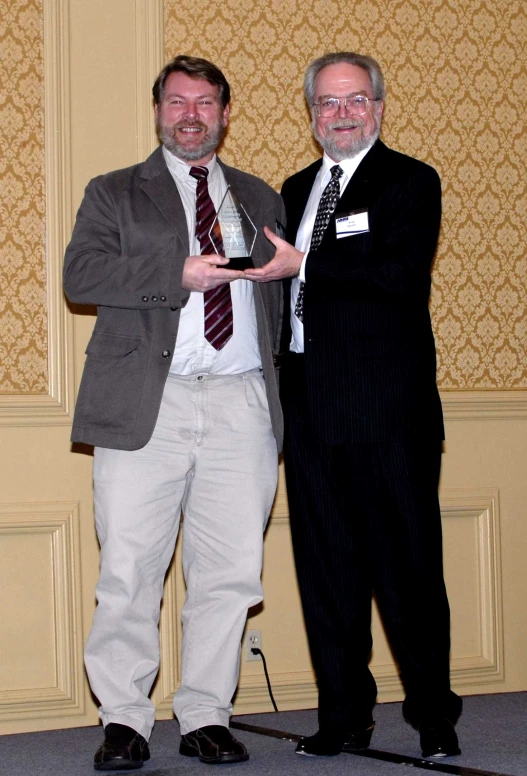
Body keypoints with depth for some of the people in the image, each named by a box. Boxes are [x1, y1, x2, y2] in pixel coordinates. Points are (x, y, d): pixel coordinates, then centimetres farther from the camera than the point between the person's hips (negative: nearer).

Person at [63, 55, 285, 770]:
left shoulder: (261, 200, 23)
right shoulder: (114, 194, 14)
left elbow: (282, 296, 22)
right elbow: (80, 274, -3)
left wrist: (275, 380, 8)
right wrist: (180, 274, -12)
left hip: (242, 404, 2)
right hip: (145, 405, -2)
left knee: (231, 571, -1)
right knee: (130, 571, -5)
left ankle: (206, 717, 9)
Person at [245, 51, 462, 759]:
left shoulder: (410, 182, 1)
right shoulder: (296, 190, 19)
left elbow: (402, 271, -16)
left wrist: (304, 265, -14)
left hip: (386, 405, -6)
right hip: (310, 402, 6)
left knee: (407, 563, -1)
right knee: (325, 564, 7)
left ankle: (433, 714, 10)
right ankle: (344, 715, 15)